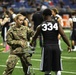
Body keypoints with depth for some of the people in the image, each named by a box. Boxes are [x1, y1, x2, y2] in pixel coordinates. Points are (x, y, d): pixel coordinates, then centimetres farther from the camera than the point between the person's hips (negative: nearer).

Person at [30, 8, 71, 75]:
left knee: (47, 70, 6)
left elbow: (35, 36, 16)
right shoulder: (57, 24, 0)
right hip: (56, 46, 1)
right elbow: (63, 35, -4)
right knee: (57, 69, 9)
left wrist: (32, 43, 35)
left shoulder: (41, 26, 1)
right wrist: (69, 45, 5)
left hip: (47, 47, -1)